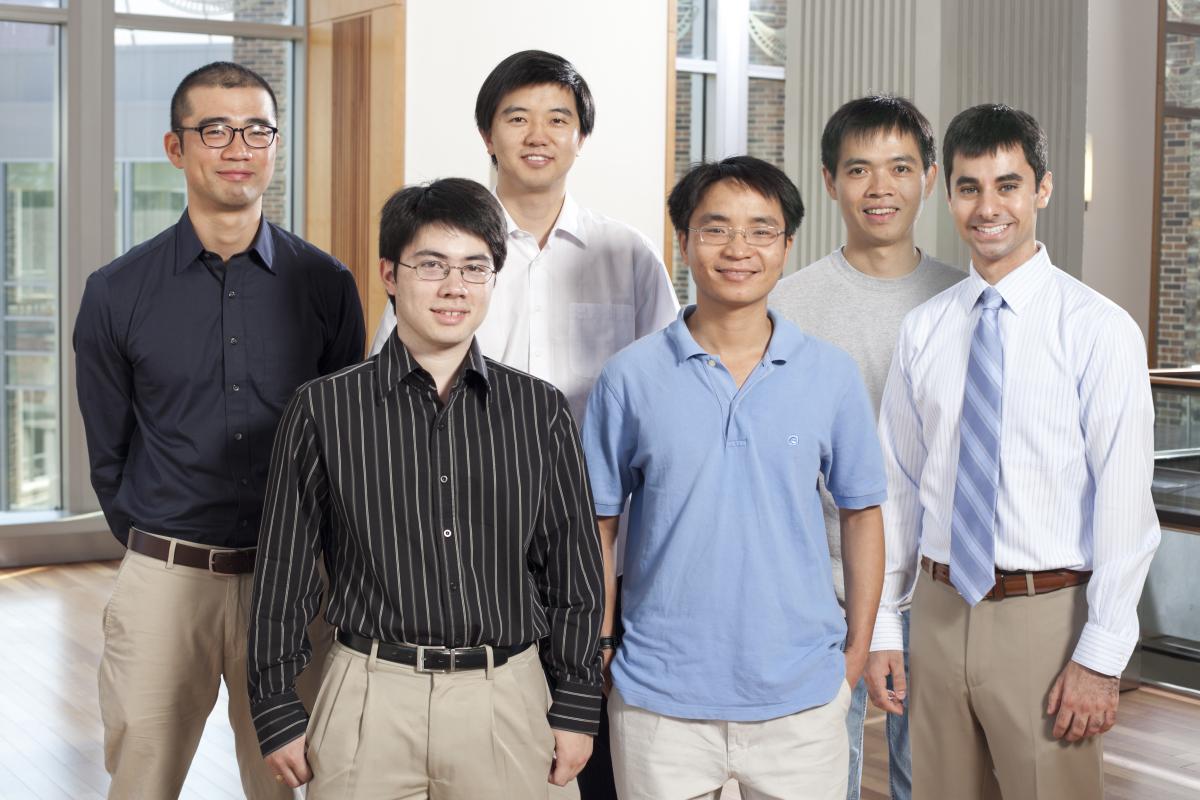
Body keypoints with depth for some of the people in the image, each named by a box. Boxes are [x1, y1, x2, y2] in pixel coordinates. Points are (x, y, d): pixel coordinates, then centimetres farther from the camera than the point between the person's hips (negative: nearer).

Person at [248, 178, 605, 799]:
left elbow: (574, 567, 7)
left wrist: (576, 708, 4)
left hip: (509, 699, 1)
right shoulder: (324, 410, 0)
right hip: (371, 698, -1)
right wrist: (276, 713, 3)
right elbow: (283, 573, 4)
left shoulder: (540, 411, 4)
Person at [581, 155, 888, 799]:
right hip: (660, 703, -1)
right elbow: (597, 525, 3)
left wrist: (857, 651, 5)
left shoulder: (832, 375, 1)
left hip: (801, 697, 1)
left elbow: (861, 511, 8)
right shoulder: (631, 376, -3)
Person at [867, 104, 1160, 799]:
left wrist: (1102, 657, -12)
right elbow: (898, 486, 8)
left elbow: (1125, 502, -10)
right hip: (940, 610, 4)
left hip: (1046, 617, -4)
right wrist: (883, 627, 6)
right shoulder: (923, 331, 6)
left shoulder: (1099, 330, -7)